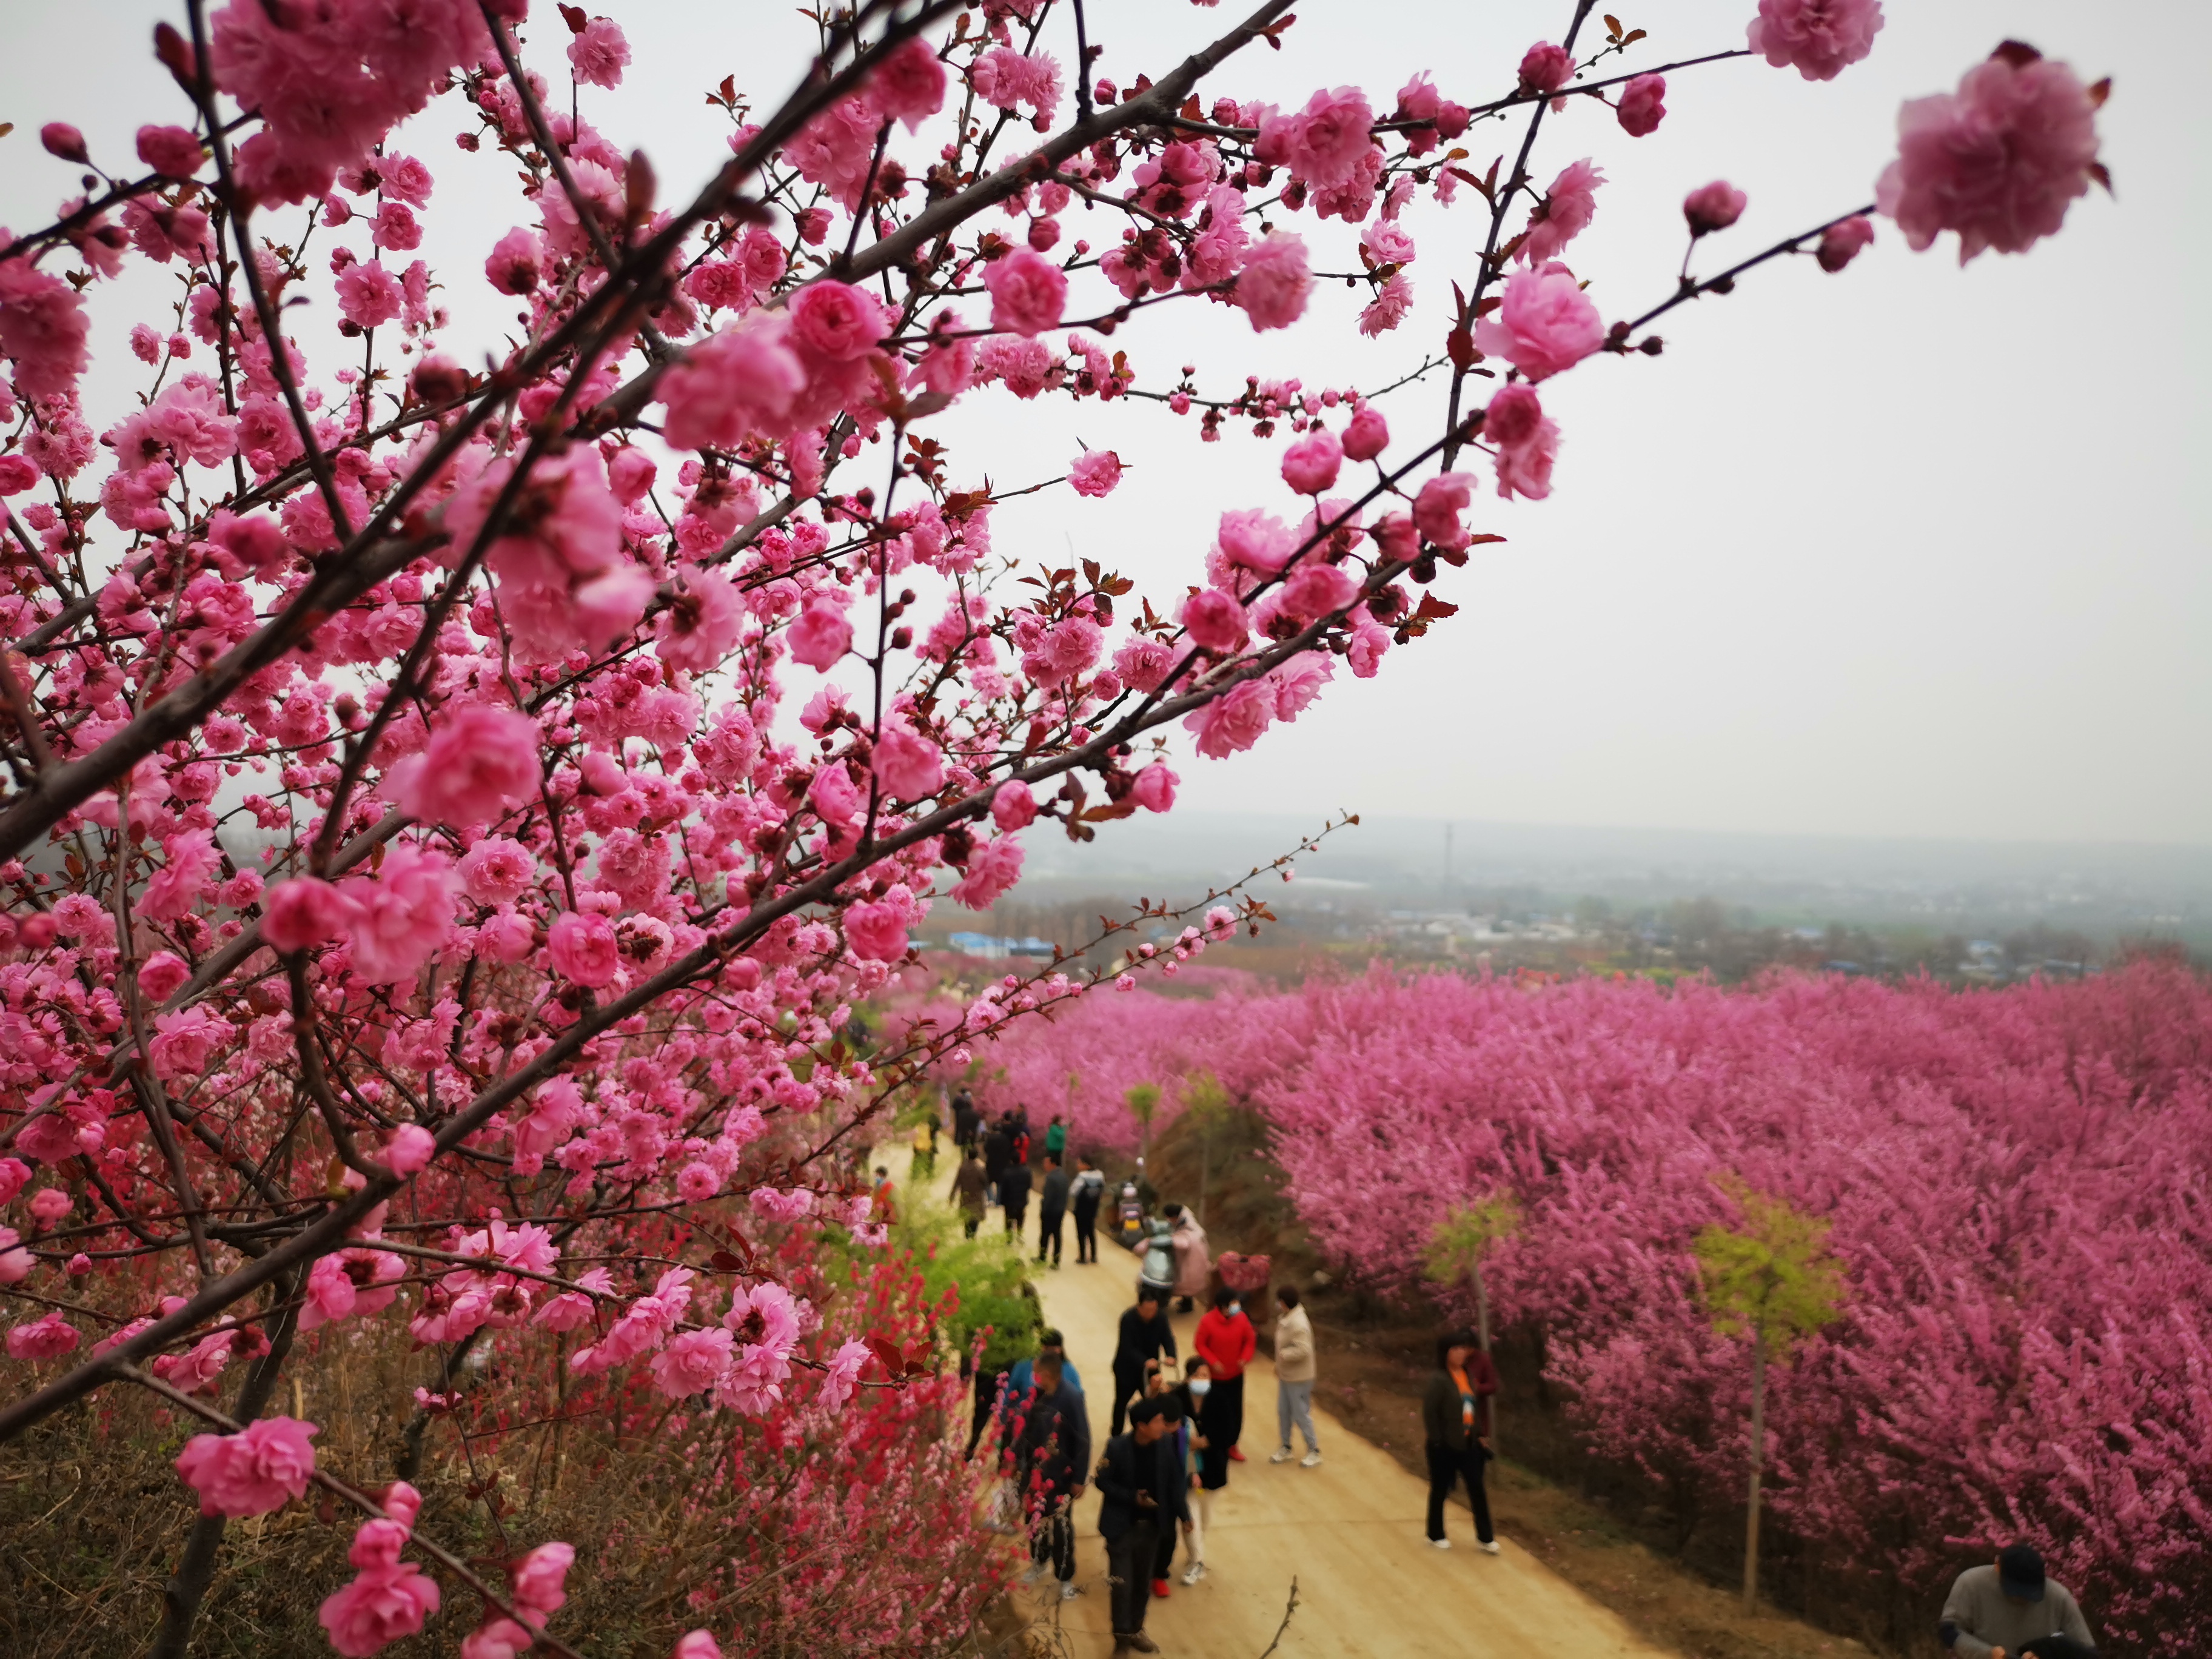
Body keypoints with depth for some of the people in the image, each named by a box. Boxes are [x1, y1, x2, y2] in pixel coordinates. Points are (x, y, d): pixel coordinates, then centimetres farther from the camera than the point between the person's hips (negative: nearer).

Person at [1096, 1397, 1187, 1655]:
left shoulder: (1165, 1444, -9)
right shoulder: (1117, 1447, -20)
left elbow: (1174, 1481, 1)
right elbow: (1103, 1482, -11)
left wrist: (1183, 1514, -3)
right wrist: (1132, 1498, -21)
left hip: (1151, 1526, 4)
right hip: (1122, 1527, -4)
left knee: (1143, 1583, 17)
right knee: (1122, 1586, -2)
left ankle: (1135, 1631, 36)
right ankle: (1122, 1639, 15)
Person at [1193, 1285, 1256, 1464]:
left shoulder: (1241, 1318, -10)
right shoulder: (1208, 1322, -20)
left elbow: (1250, 1340, 1)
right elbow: (1199, 1344, -11)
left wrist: (1245, 1358, -15)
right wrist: (1213, 1362, -21)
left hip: (1236, 1375, 4)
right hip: (1214, 1376, -3)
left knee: (1236, 1412, 9)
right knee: (1216, 1413, 1)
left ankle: (1231, 1446, 29)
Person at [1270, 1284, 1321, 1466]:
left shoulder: (1298, 1324, -27)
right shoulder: (1284, 1319, 3)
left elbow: (1303, 1350, -35)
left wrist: (1284, 1355, -24)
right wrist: (1278, 1365, 14)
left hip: (1298, 1378, -9)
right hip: (1285, 1376, 9)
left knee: (1301, 1414, 2)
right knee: (1283, 1412, 17)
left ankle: (1314, 1451, 17)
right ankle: (1285, 1449, 32)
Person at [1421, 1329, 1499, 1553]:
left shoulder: (1468, 1375, 5)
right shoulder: (1439, 1380, -18)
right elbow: (1430, 1411, -19)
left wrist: (1479, 1434, 13)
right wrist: (1436, 1440, -17)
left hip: (1468, 1442, 6)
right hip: (1444, 1445, -6)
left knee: (1477, 1487, 7)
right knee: (1440, 1490, 9)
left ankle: (1485, 1537, 17)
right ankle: (1436, 1535, 25)